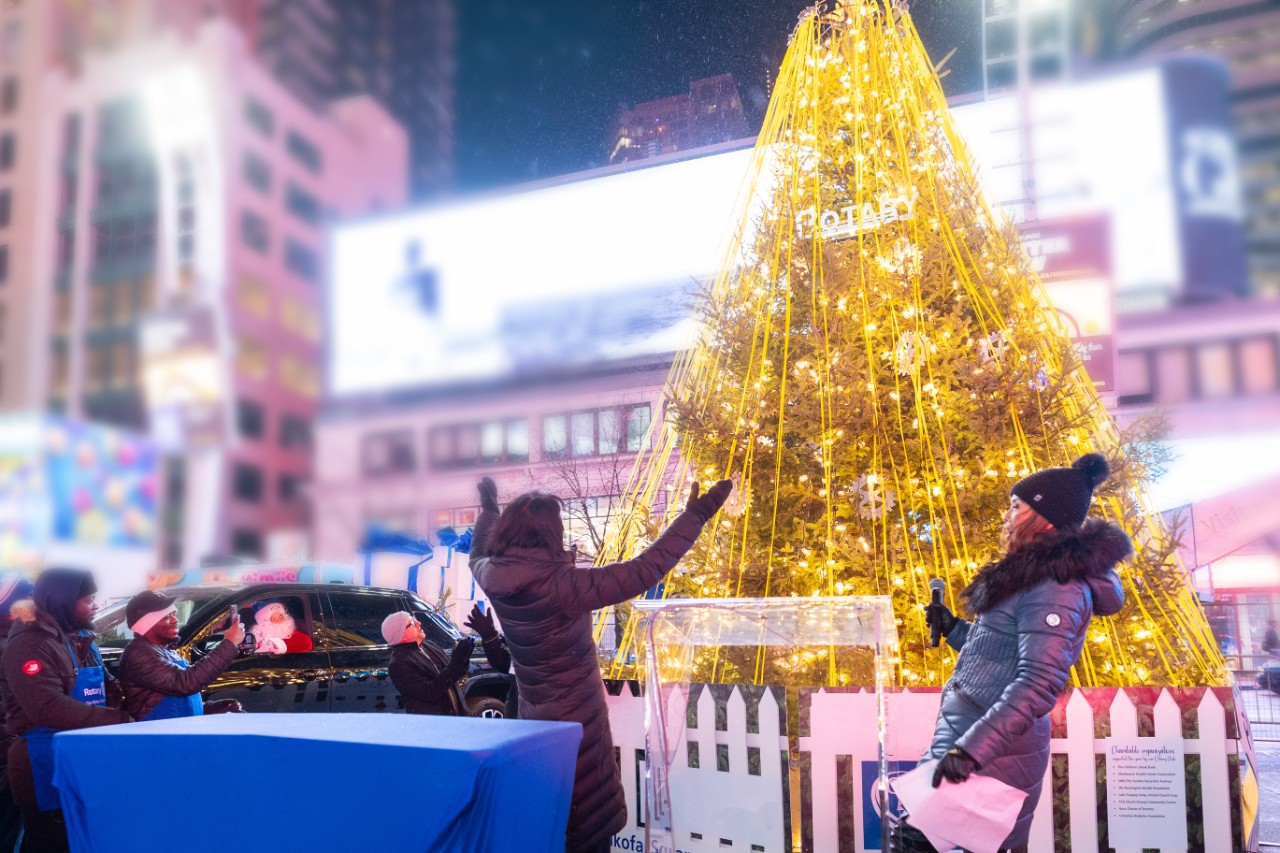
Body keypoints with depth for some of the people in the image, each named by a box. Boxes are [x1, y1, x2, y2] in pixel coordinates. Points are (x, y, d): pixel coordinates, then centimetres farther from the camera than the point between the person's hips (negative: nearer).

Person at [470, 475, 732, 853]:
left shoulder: (493, 577, -8)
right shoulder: (562, 584, -28)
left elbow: (478, 555, 19)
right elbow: (643, 572, -32)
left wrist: (488, 508, 31)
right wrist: (695, 516, -28)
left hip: (535, 717, 7)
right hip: (575, 721, -7)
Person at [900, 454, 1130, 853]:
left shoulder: (1054, 590, -18)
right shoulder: (1038, 578, 14)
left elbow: (1038, 684, -29)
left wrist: (969, 749, -34)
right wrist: (953, 628, 23)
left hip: (990, 753, -10)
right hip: (971, 740, 10)